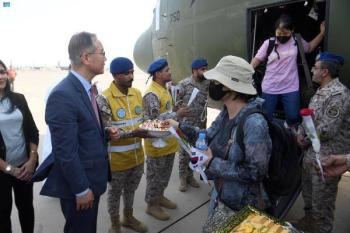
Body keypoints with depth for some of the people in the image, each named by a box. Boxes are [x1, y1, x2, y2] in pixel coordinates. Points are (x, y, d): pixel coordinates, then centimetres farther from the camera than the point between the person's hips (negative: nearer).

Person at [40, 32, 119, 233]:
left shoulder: (86, 88, 5)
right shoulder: (62, 95, -25)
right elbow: (65, 151, -24)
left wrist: (106, 133, -2)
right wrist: (81, 189, -18)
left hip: (91, 178, 9)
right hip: (79, 184, -8)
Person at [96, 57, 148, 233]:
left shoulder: (137, 93, 1)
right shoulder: (105, 99, -19)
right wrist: (132, 133, -31)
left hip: (137, 155, 6)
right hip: (117, 158, -5)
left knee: (131, 189, 25)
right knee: (115, 192, 17)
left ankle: (129, 218, 48)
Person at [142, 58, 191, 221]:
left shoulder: (164, 89, 9)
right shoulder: (151, 94, -22)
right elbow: (154, 120, -26)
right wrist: (177, 114, -26)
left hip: (168, 142, 9)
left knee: (165, 174, 22)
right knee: (155, 176, 8)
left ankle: (160, 197, 41)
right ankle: (151, 205, 26)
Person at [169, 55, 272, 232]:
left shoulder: (253, 123, -30)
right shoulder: (226, 112, -5)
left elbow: (255, 172, -28)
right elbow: (209, 138, 8)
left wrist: (213, 163, -25)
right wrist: (179, 126, -1)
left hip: (243, 207, -7)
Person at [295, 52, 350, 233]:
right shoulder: (321, 91, 8)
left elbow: (327, 130, -25)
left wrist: (306, 140, -10)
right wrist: (301, 134, -1)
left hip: (326, 158, -9)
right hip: (311, 152, 9)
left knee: (322, 199, 8)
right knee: (308, 190, 25)